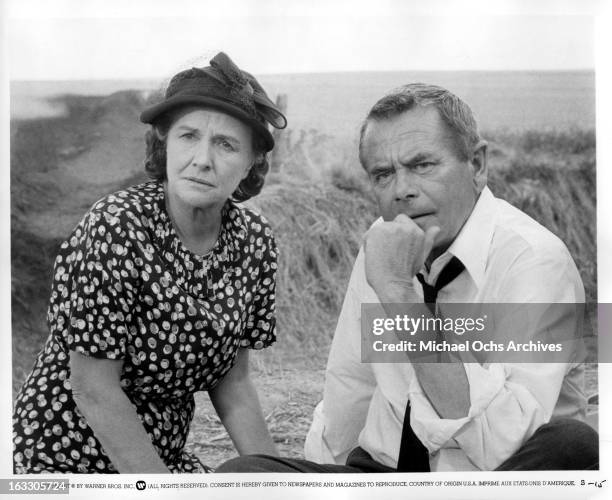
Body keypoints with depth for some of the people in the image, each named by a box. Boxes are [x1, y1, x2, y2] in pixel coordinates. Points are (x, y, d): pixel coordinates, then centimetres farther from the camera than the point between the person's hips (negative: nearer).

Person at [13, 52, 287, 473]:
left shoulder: (255, 242, -7)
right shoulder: (115, 228, -23)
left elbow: (232, 383, 0)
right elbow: (94, 392, -21)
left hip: (165, 453, 5)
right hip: (69, 458, -5)